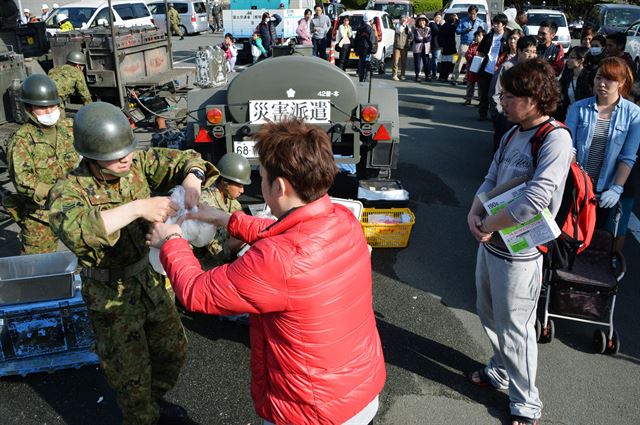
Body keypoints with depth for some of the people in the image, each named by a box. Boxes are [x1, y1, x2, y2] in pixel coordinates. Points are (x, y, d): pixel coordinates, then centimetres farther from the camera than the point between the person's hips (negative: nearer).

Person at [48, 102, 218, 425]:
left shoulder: (137, 163, -10)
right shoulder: (68, 190, -24)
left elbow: (184, 159, -7)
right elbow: (74, 231, -45)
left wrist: (191, 180, -30)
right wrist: (138, 208, -49)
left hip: (150, 279, 6)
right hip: (111, 296, -5)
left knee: (173, 349, 23)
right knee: (131, 374, 10)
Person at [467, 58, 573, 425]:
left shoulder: (556, 139, -20)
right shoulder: (514, 133, 5)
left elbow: (535, 200, -29)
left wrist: (489, 226, -18)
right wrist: (475, 214, -8)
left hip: (519, 251, -8)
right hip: (491, 242, 8)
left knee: (514, 328, 6)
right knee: (490, 313, 23)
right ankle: (501, 371, 48)